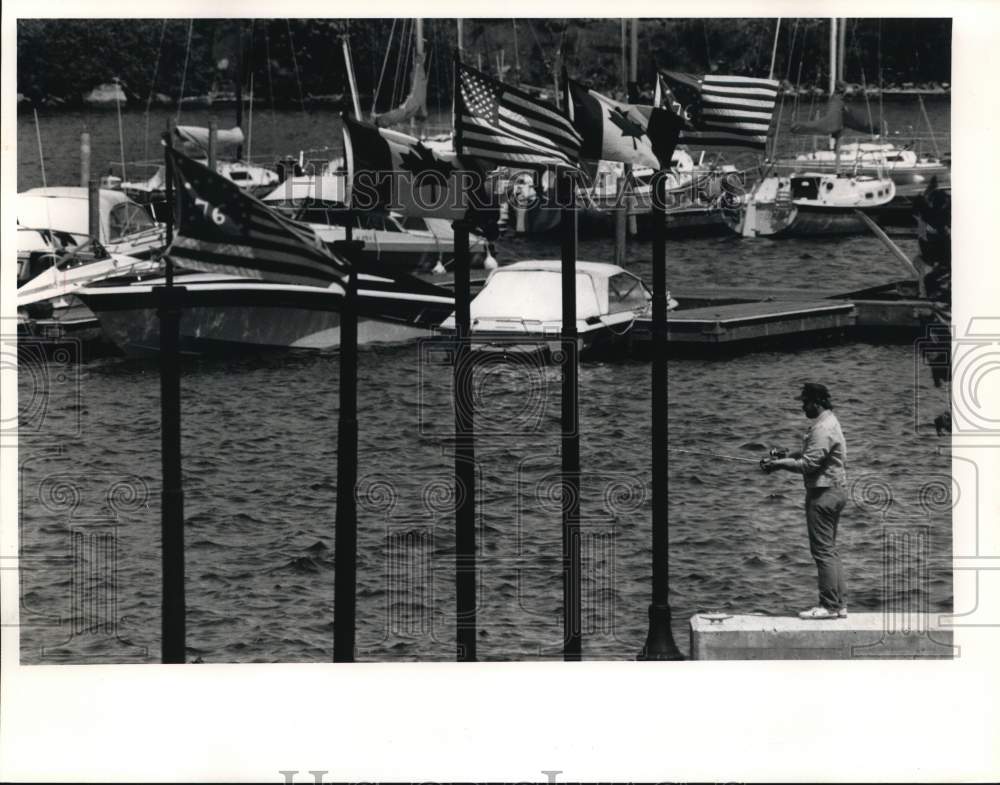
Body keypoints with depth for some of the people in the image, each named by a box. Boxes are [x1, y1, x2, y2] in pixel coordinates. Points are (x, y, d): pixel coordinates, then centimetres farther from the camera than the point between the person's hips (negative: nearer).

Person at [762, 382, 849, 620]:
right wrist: (783, 458, 8)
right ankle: (838, 604, 16)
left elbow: (809, 464, -23)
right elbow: (809, 455, 19)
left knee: (823, 550, -7)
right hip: (833, 492, 11)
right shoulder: (826, 423, 15)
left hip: (824, 493, -11)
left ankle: (830, 606, -6)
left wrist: (779, 464, -14)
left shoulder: (823, 429, -19)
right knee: (830, 550, 14)